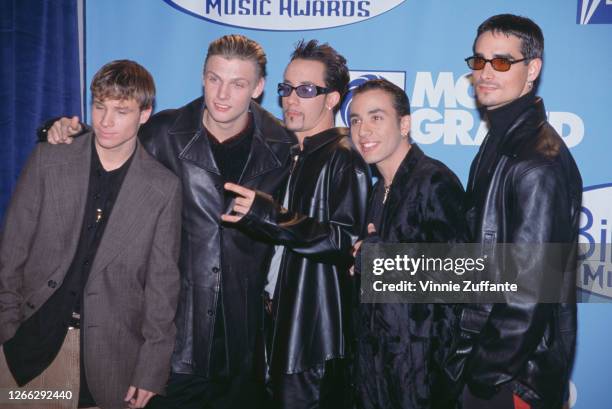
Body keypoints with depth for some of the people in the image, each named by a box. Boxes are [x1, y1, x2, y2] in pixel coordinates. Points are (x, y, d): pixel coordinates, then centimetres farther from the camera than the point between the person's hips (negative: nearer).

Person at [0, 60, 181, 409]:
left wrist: (152, 370, -3)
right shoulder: (48, 161, 0)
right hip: (33, 340, 1)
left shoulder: (164, 187, -3)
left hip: (111, 353, -1)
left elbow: (162, 282, -2)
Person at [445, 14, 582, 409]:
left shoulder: (539, 164, -21)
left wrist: (485, 370, -15)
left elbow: (528, 292, -24)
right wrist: (473, 354, 11)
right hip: (489, 360, 9)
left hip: (515, 376, -9)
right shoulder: (499, 143, 9)